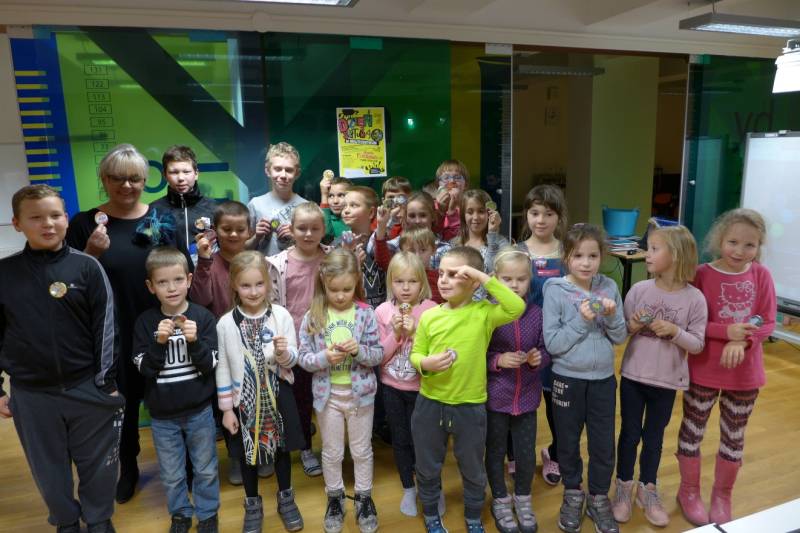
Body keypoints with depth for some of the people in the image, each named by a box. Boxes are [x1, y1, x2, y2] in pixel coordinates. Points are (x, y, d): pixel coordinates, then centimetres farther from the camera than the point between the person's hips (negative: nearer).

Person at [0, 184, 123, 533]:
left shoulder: (87, 267, -7)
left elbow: (106, 327, -5)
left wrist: (107, 382, -6)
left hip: (88, 389, -2)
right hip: (30, 394, 2)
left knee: (98, 465, 12)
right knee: (49, 470, 18)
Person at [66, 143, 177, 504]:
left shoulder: (163, 219, 1)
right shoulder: (85, 223, -3)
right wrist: (92, 253, -19)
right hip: (113, 333, 0)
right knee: (123, 399, 14)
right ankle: (128, 469, 38)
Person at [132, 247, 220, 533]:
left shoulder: (203, 317, -12)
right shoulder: (145, 322, -8)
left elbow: (210, 365, -11)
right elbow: (144, 369, -11)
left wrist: (194, 341, -28)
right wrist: (159, 342, -27)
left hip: (199, 410, -1)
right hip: (162, 414, 1)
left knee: (205, 469, 17)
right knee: (171, 474, 19)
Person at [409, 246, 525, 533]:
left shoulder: (484, 312, -11)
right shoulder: (428, 316, -6)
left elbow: (517, 307, -28)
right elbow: (415, 354, 2)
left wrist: (484, 278, -28)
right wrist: (425, 363, -21)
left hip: (470, 406, -1)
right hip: (430, 403, 2)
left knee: (473, 469, 19)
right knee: (428, 466, 19)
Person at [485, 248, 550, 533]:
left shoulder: (536, 314, -6)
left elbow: (547, 350, 4)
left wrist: (539, 358, -17)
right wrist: (498, 360, -24)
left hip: (527, 396, 2)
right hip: (495, 397, -2)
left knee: (527, 453, 14)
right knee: (495, 451, 15)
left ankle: (523, 499, 41)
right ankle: (500, 501, 38)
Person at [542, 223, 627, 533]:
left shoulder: (609, 287, -3)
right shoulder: (555, 291, -13)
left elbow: (620, 338, 1)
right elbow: (552, 343, -16)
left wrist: (611, 316, -18)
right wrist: (582, 320, -23)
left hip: (603, 378, 2)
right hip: (568, 378, -2)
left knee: (604, 444, 13)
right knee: (568, 442, 15)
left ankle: (599, 499, 35)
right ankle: (573, 495, 38)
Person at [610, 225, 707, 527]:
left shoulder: (694, 299, -11)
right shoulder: (639, 290, -8)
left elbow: (697, 344, -7)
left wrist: (674, 332, -23)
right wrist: (631, 327, -20)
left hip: (667, 382, 0)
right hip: (633, 377, 1)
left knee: (654, 438, 16)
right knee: (630, 434, 13)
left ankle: (647, 490, 36)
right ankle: (624, 488, 32)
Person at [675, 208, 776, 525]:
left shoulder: (761, 276, -5)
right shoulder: (703, 274, -13)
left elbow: (767, 323, -5)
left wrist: (742, 342, -22)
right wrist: (726, 332, -25)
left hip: (745, 373, 3)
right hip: (703, 370, -3)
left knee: (733, 437, 18)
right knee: (692, 431, 12)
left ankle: (722, 496, 38)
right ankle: (689, 491, 33)